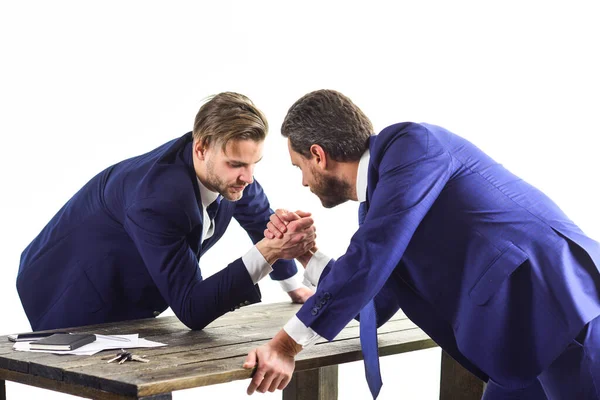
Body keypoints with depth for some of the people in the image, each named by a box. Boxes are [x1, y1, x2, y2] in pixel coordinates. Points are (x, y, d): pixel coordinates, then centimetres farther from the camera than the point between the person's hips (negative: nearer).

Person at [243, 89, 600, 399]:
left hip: (566, 308, -9)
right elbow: (373, 305, 29)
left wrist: (287, 344, -12)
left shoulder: (411, 143, -6)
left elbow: (371, 256, -16)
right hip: (528, 334, 9)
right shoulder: (381, 186, 20)